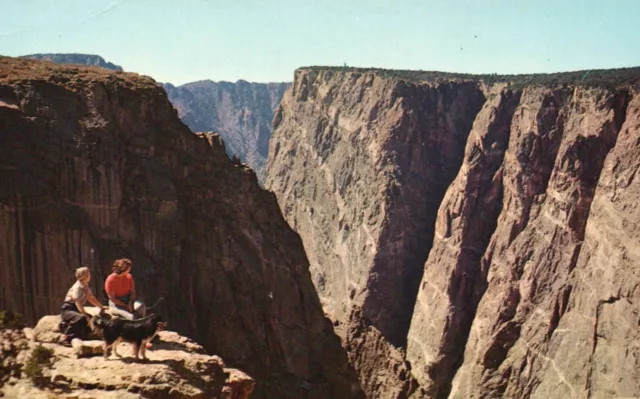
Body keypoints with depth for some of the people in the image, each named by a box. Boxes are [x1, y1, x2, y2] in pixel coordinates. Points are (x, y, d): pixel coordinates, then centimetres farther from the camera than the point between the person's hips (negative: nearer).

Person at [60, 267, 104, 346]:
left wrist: (101, 307, 21)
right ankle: (65, 338, -31)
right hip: (67, 309, -10)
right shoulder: (78, 287, -18)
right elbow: (77, 303, -27)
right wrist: (85, 315, -34)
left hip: (76, 310, 10)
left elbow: (91, 299, 23)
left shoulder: (86, 287, 10)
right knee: (80, 318, -37)